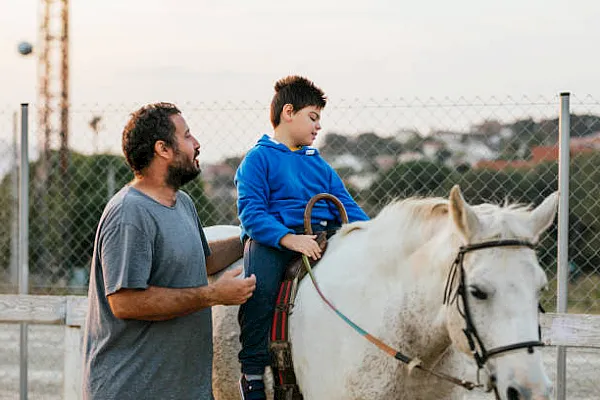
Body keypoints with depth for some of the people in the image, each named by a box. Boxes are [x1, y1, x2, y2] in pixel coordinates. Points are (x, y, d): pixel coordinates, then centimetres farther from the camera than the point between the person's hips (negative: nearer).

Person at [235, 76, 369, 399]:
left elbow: (348, 208, 21)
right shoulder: (259, 159, 4)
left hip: (324, 236, 6)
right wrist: (290, 238, -24)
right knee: (259, 284, -35)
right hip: (274, 238, -6)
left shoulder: (319, 164, 24)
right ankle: (253, 372, -28)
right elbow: (251, 212, -8)